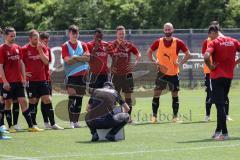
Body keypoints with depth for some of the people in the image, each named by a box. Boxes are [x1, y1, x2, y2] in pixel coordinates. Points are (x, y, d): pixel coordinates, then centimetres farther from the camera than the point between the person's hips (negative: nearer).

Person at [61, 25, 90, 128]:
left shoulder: (83, 45, 11)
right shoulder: (65, 46, 0)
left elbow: (88, 58, -3)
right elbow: (68, 60, -12)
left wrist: (76, 57, -14)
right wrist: (81, 58, -9)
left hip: (82, 75, 4)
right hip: (71, 75, -4)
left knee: (79, 99, 6)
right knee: (72, 97, -12)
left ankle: (76, 121, 13)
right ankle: (71, 122, -12)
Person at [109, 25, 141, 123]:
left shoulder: (129, 45, 3)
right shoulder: (112, 45, 0)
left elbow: (138, 54, 12)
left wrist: (135, 64, -3)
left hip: (127, 74, 1)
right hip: (115, 74, -1)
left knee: (128, 95, 1)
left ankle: (129, 116, 6)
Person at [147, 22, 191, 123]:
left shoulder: (178, 42, -4)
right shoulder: (158, 42, -1)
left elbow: (188, 54, 2)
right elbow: (149, 52, 12)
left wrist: (180, 63, -9)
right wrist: (154, 62, 0)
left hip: (174, 73, 0)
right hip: (162, 72, 0)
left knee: (175, 95, 4)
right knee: (156, 93, -4)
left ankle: (175, 117, 11)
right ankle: (154, 116, 2)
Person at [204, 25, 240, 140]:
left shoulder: (214, 43, -10)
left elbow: (206, 56, -26)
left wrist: (210, 66, -11)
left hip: (217, 76, -6)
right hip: (229, 76, 6)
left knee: (220, 105, -2)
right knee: (222, 103, 18)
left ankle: (224, 133, -6)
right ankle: (218, 130, 24)